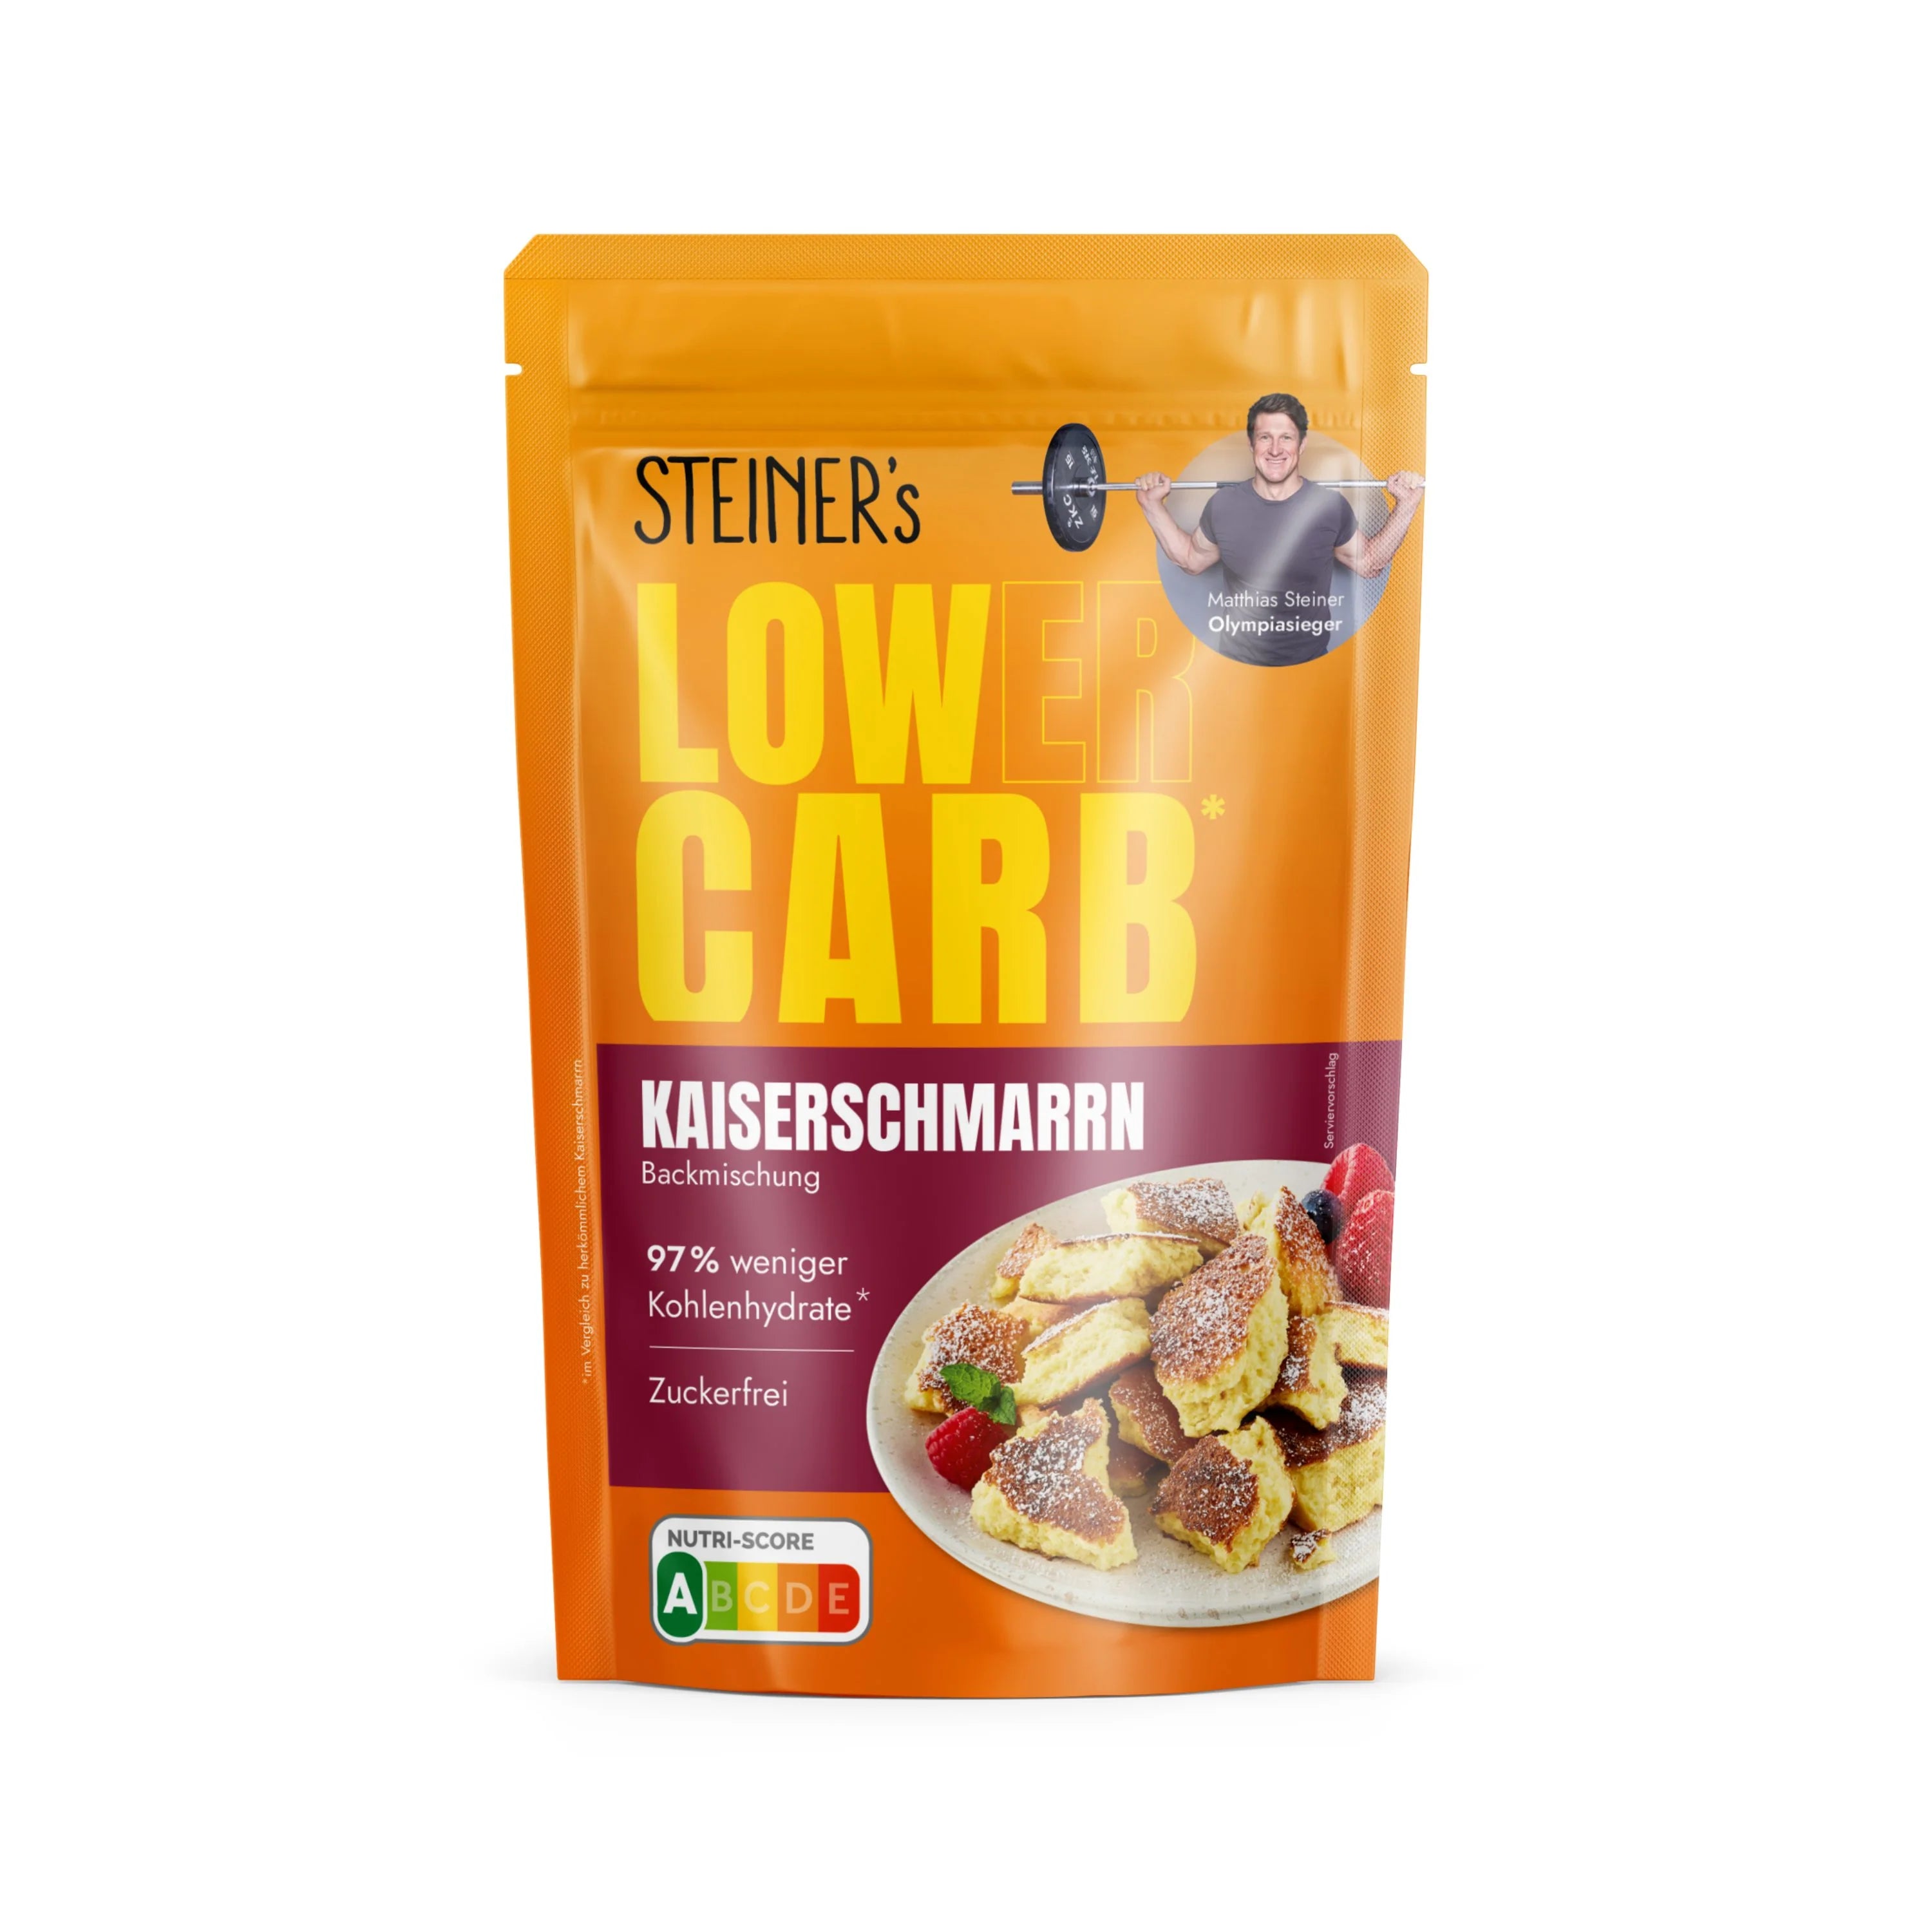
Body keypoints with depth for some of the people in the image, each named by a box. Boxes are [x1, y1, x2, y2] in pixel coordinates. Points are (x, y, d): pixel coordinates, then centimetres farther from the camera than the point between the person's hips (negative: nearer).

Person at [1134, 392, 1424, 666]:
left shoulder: (1331, 506, -10)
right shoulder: (1223, 505, -7)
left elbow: (1370, 563, 5)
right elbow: (1192, 560, 10)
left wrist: (1406, 506, -5)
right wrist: (1153, 506, 3)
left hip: (1310, 661, -1)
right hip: (1236, 659, 1)